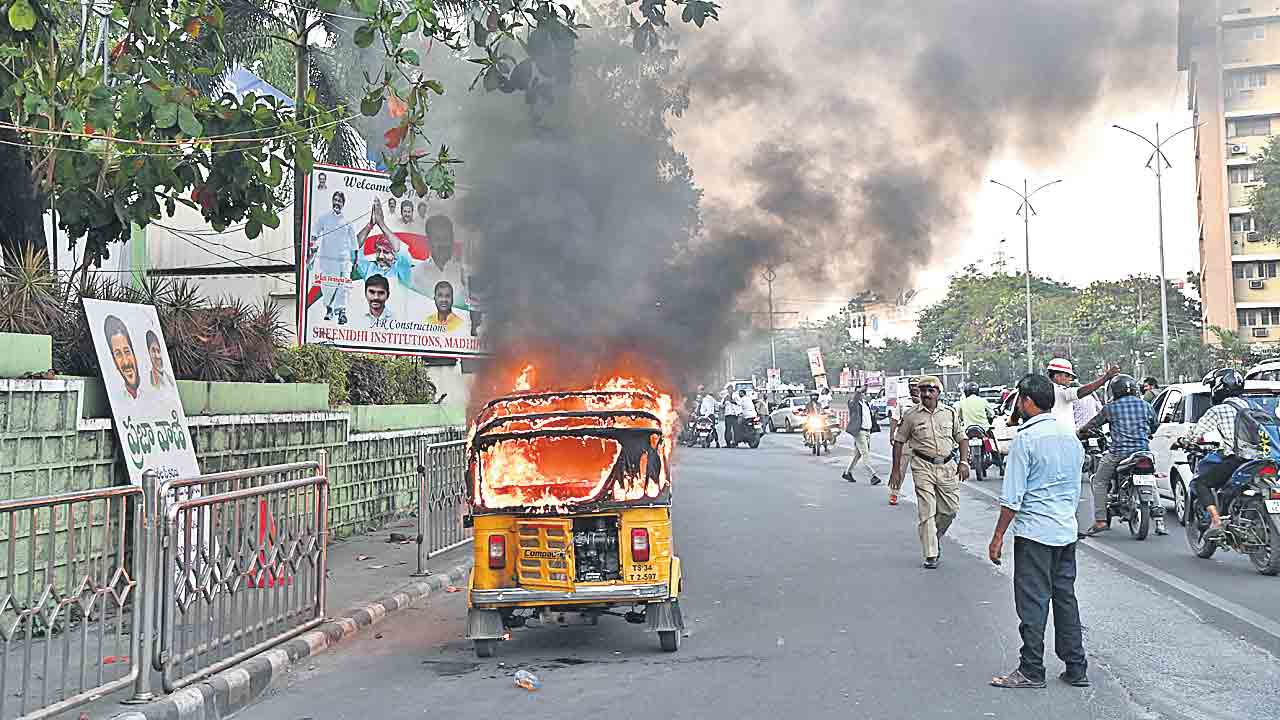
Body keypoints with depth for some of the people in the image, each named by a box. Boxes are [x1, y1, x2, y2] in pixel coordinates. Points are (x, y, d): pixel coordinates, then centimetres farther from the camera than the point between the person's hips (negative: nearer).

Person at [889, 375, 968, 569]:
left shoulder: (950, 413, 6)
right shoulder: (911, 415, -1)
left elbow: (961, 438, 13)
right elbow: (898, 442, 5)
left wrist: (963, 462, 0)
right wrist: (896, 470, 2)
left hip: (948, 466, 3)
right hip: (923, 467, -3)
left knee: (951, 509, 7)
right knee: (927, 512, -5)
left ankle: (935, 536, 35)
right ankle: (931, 555, -1)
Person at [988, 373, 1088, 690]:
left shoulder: (1026, 438, -14)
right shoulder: (1071, 436, 9)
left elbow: (1012, 496, -15)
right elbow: (1076, 488, 18)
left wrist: (998, 536, -10)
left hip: (1034, 531, -7)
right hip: (1067, 530, 7)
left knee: (1033, 602, -1)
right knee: (1065, 597, 13)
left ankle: (1031, 671, 3)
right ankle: (1076, 669, 17)